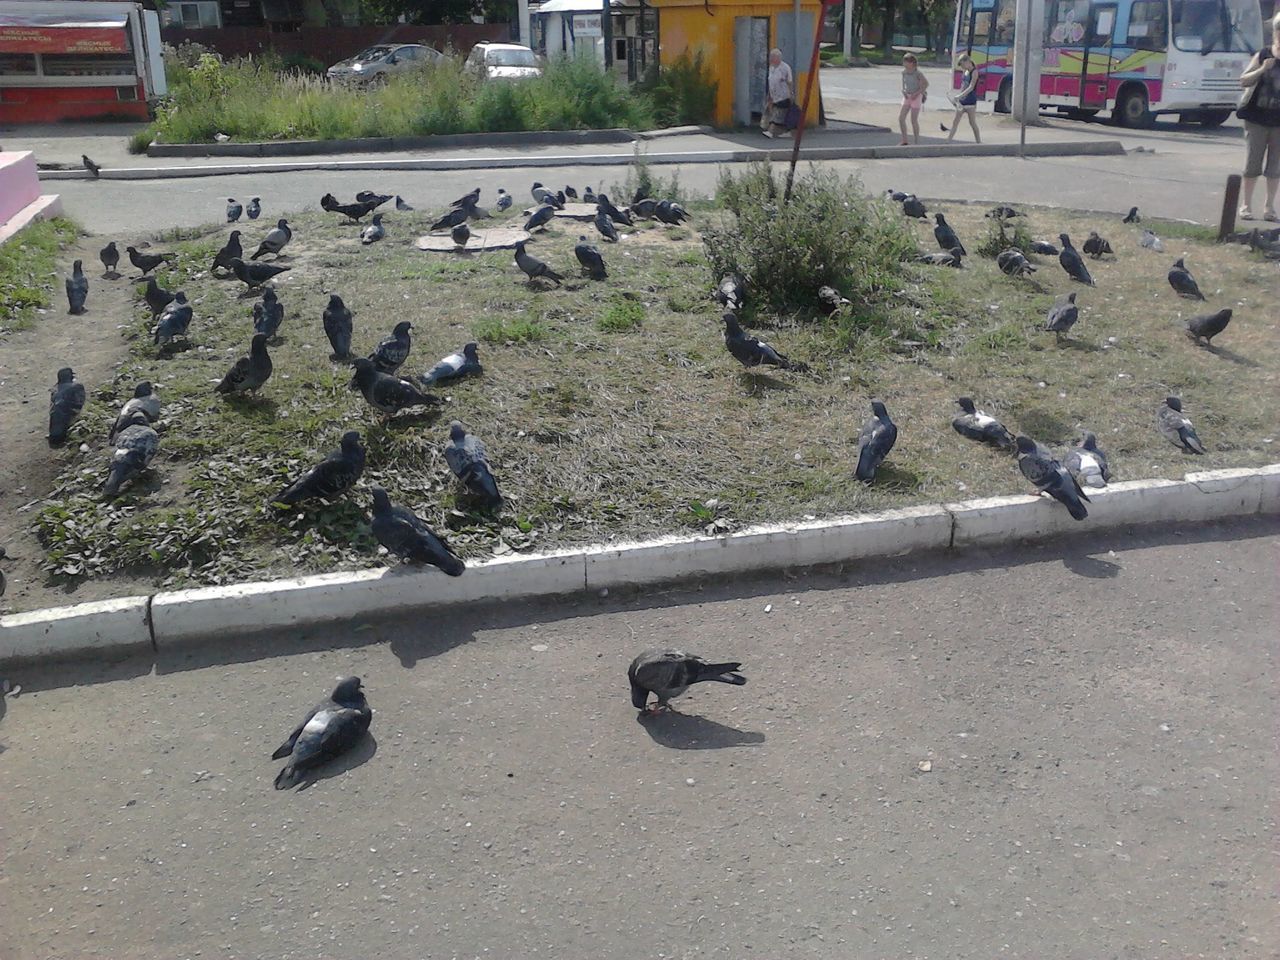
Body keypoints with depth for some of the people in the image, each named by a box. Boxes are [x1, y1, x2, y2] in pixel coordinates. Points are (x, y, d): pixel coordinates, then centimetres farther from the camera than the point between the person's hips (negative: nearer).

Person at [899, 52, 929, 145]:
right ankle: (904, 141, 9)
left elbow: (926, 84, -11)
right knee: (901, 118, -1)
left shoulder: (917, 73, -17)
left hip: (916, 97, -6)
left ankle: (917, 142, 9)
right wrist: (903, 90, -1)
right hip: (907, 96, 6)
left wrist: (917, 93, -17)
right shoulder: (904, 72, 0)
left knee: (914, 120, -3)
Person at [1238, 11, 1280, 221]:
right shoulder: (1263, 56, 0)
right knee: (1252, 162, 4)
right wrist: (1262, 69, -16)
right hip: (1257, 118, -1)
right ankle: (1247, 205, 13)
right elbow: (1243, 81, -1)